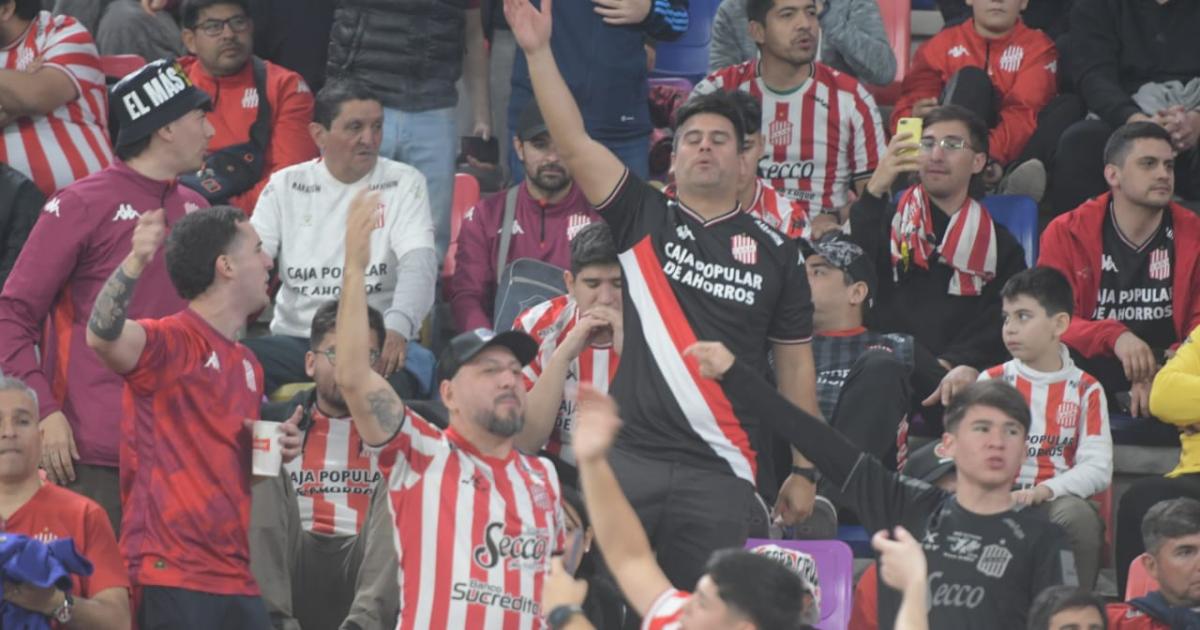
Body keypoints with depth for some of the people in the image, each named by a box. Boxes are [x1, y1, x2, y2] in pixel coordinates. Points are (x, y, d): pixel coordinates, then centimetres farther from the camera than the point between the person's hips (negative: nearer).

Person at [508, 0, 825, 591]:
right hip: (628, 456, 0)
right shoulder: (643, 218, 9)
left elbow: (795, 364, 12)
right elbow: (574, 144, -1)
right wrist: (537, 52, -10)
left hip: (721, 474, 0)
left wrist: (803, 471, 8)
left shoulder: (775, 251, 10)